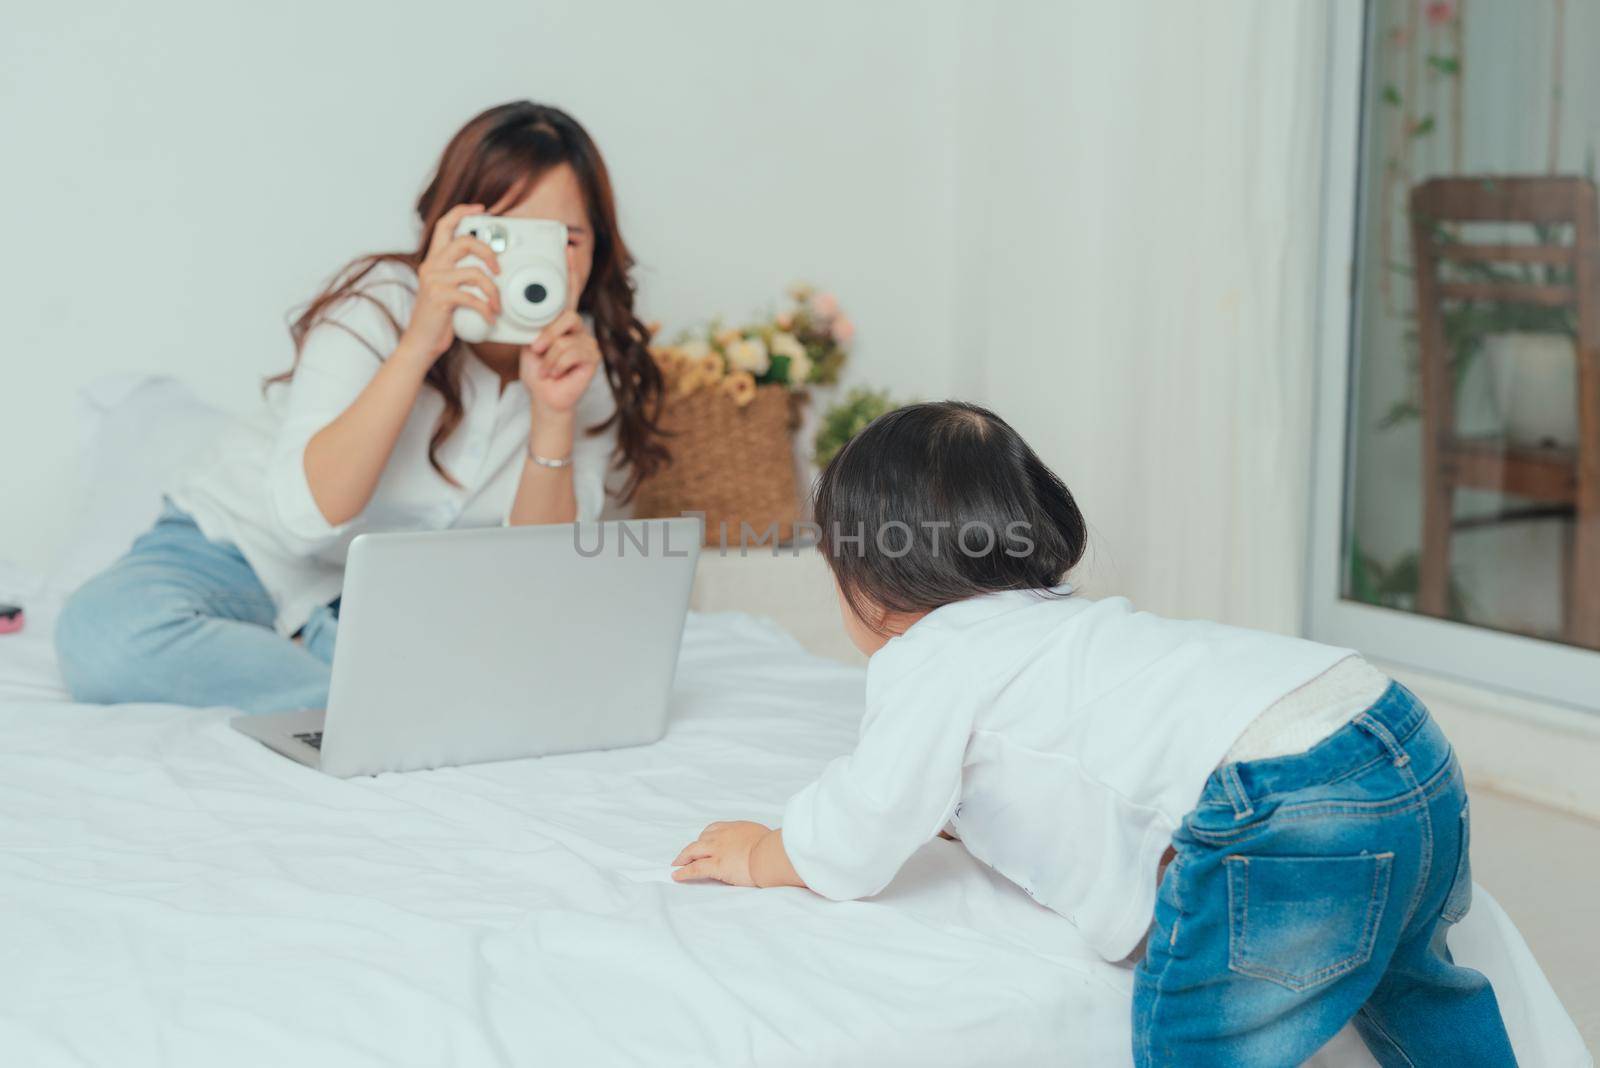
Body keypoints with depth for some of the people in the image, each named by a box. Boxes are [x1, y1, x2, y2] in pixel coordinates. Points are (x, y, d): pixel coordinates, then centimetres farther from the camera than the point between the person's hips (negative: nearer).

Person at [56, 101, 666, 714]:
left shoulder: (594, 365, -10)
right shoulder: (381, 305, -22)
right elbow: (306, 515, -34)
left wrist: (554, 414, -30)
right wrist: (417, 345, -40)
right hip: (248, 550, -2)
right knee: (105, 635, -34)